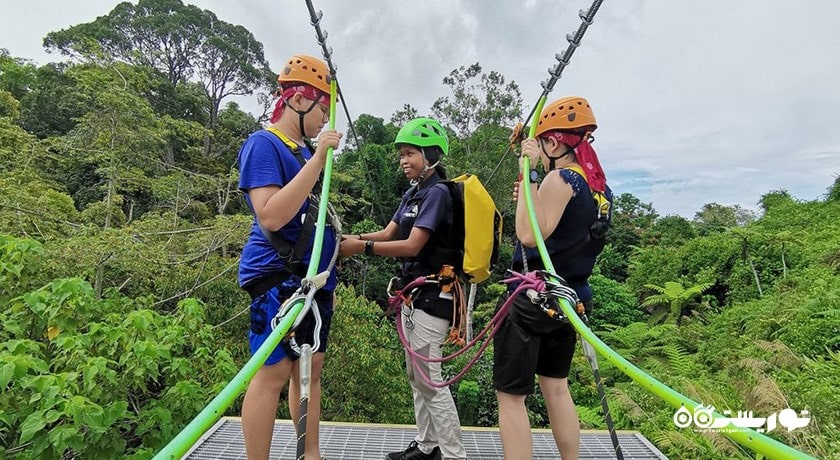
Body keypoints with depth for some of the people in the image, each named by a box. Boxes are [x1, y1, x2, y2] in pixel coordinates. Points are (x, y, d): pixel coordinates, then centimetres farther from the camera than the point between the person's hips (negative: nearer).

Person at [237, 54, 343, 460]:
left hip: (314, 275, 9)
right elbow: (271, 217, -24)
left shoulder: (305, 149, 15)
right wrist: (318, 160, -21)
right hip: (278, 276, -8)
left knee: (310, 366, 13)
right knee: (274, 372, -3)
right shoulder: (263, 144, -9)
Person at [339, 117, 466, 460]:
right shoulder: (413, 193, 13)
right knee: (415, 375, 16)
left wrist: (362, 247, -21)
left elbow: (411, 246, -19)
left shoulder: (437, 192, -13)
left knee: (428, 378, -4)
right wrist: (353, 238, -6)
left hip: (434, 293, -9)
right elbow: (388, 234, 8)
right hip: (414, 290, 9)